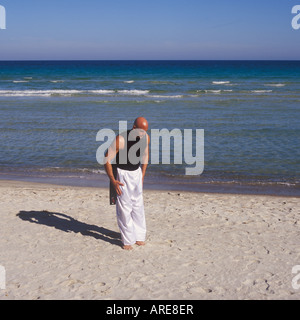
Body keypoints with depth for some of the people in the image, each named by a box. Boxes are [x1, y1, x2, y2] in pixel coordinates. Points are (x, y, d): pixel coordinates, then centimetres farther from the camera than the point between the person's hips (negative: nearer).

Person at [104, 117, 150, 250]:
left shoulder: (146, 138, -7)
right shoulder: (121, 140, -25)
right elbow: (107, 159, -19)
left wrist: (142, 175, 12)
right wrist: (113, 181, -18)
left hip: (136, 172, 5)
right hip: (122, 173, -5)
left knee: (138, 205, 7)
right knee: (124, 207, -5)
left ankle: (139, 236, 19)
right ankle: (127, 240, 4)